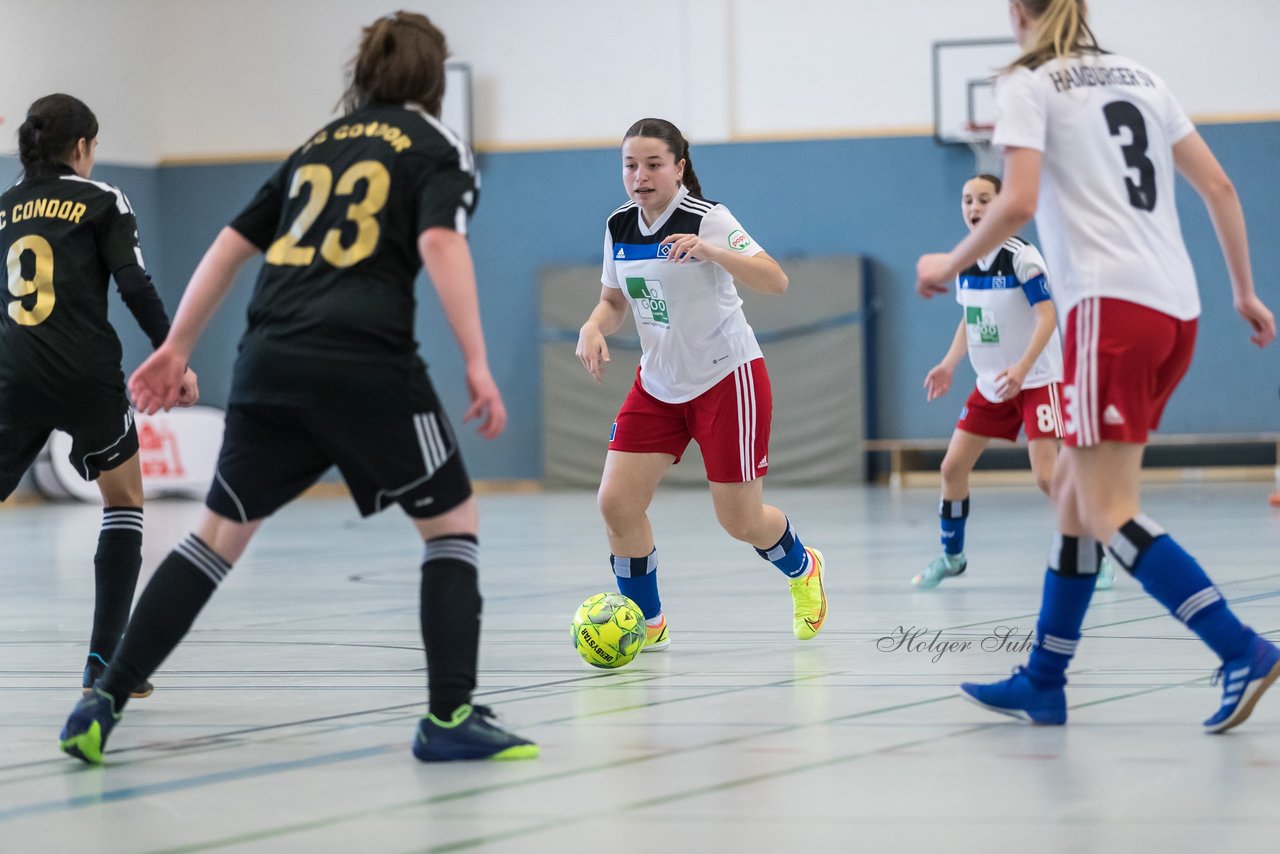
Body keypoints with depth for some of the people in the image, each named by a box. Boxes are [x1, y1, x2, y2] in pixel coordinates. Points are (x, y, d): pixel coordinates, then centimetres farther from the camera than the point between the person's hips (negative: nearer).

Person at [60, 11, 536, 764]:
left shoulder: (320, 145, 25)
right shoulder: (437, 149, 9)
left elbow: (232, 245, 24)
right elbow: (442, 243, -10)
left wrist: (177, 349, 29)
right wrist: (478, 364, -15)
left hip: (269, 360, 5)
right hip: (366, 363, -5)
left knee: (221, 533, 14)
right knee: (452, 523, 9)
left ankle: (105, 703, 7)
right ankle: (450, 716, -2)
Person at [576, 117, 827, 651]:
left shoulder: (707, 219, -17)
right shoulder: (619, 227, 1)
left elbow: (776, 282, -28)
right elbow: (613, 301, 15)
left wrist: (708, 249, -42)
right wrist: (593, 327, -8)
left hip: (726, 379, -5)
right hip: (658, 383, 5)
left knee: (740, 521, 1)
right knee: (617, 503, -9)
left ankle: (803, 571, 35)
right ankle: (647, 625, 8)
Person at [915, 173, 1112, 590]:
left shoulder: (1022, 257, -17)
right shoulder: (964, 264, 4)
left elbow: (1047, 317, -23)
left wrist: (1022, 368, -34)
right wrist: (949, 364, 4)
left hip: (1037, 380, -7)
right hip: (991, 383, 7)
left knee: (1046, 475, -17)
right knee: (952, 466, 4)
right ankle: (951, 555, 22)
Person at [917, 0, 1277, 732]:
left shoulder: (1030, 83, 0)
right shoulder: (1137, 76, 20)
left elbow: (1018, 205, -13)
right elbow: (1219, 187, 16)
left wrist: (951, 265, 2)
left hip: (1113, 306, -8)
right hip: (1176, 309, 8)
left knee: (1108, 513, -8)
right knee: (1075, 487, 15)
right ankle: (1043, 684, 18)